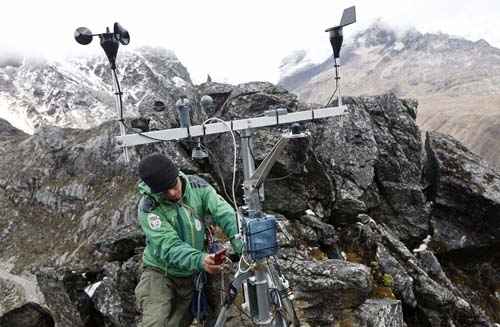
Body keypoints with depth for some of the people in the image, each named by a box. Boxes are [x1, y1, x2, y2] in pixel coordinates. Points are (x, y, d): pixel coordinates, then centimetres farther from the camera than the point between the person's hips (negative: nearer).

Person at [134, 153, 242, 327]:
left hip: (192, 275, 3)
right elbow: (169, 247, -30)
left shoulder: (197, 186, -13)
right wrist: (199, 260, -48)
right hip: (160, 272, -3)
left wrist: (242, 245, -40)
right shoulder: (148, 207, -22)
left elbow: (224, 213, -23)